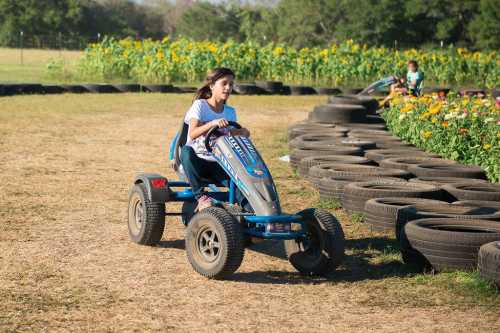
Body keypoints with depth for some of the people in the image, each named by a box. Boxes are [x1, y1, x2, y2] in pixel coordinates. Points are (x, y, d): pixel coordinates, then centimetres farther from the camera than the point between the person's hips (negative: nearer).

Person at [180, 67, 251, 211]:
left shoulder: (230, 112, 12)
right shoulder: (200, 105, -3)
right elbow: (192, 134, -19)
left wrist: (241, 133, -12)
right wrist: (212, 123, -34)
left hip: (218, 164, 3)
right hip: (197, 162, -3)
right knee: (186, 150, -37)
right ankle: (200, 196, -31)